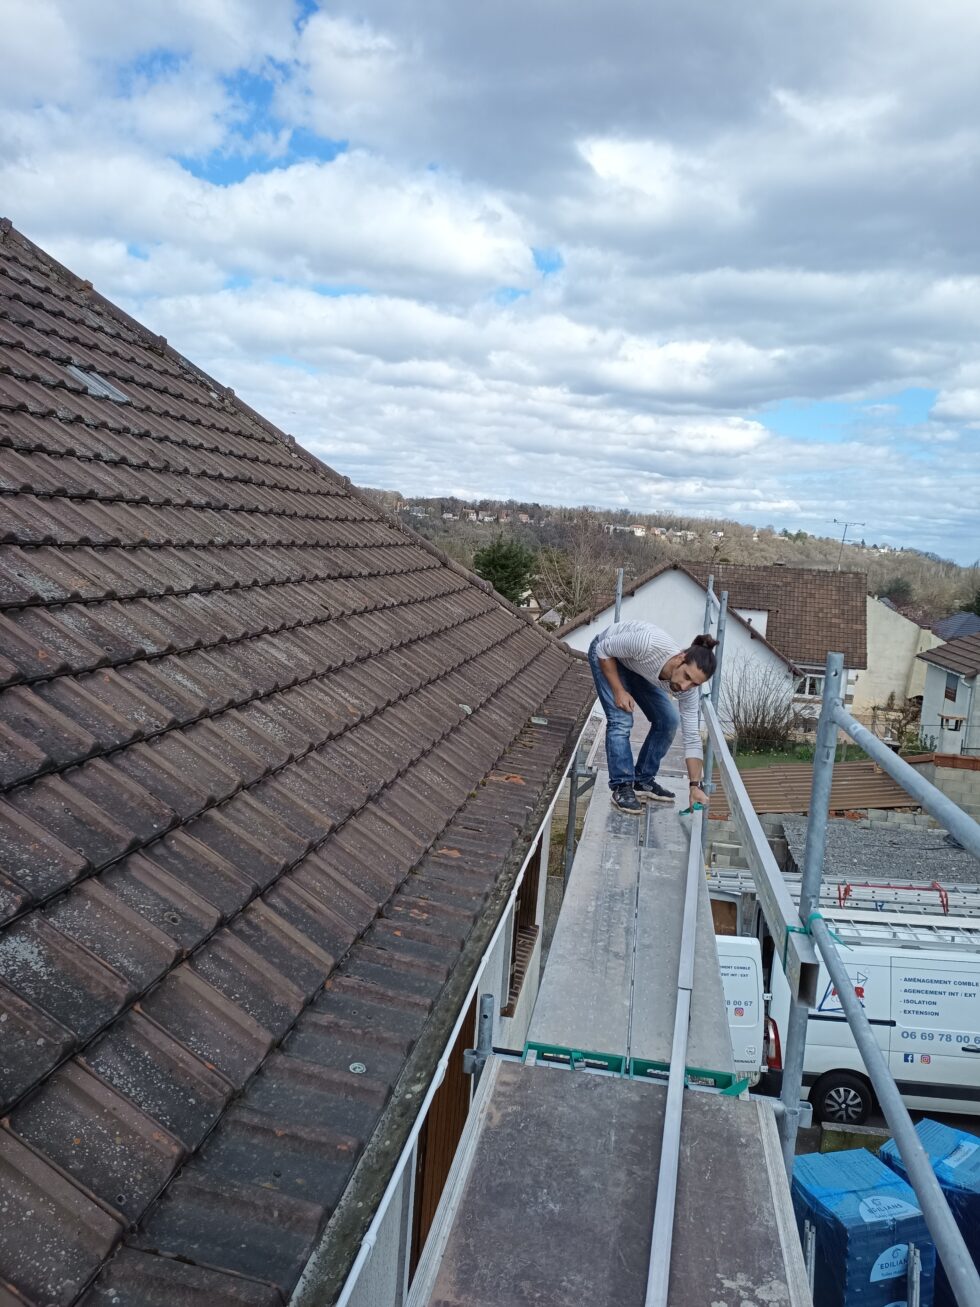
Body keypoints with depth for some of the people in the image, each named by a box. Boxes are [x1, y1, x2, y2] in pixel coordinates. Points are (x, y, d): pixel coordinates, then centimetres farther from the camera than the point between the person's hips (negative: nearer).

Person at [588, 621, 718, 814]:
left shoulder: (688, 690, -26)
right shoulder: (648, 645, -44)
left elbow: (692, 738, -19)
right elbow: (604, 649, -26)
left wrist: (695, 786, -24)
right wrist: (619, 691, -28)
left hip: (637, 667, 5)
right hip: (607, 655, -5)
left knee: (668, 720, -3)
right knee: (621, 720, -20)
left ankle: (643, 781, 10)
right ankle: (622, 787, -10)